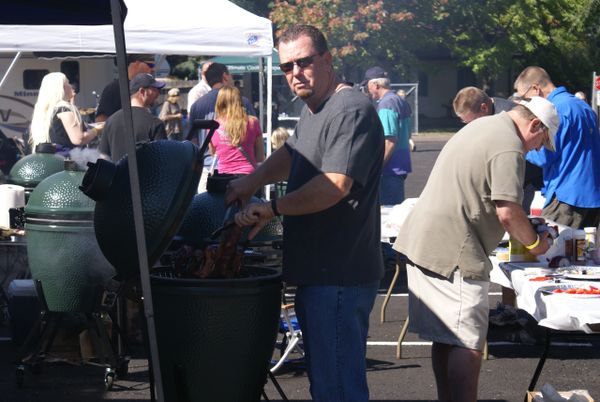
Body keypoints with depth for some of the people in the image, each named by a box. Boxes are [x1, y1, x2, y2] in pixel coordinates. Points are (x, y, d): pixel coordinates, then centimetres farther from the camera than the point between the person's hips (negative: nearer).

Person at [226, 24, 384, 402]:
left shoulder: (351, 111, -17)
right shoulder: (312, 111, 17)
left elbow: (334, 186, -26)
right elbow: (292, 154, 32)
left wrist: (272, 208, -18)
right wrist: (251, 181, 14)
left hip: (339, 277, -11)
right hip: (318, 272, 11)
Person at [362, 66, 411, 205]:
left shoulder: (385, 104, -16)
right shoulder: (399, 100, 15)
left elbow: (390, 141, -22)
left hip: (391, 168, -10)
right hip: (400, 166, 10)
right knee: (396, 207, 14)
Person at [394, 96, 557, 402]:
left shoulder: (482, 125, 19)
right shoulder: (509, 146, -13)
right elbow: (508, 212, -18)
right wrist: (534, 242, 0)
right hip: (454, 253, -10)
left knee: (445, 339, 15)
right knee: (468, 343, -8)